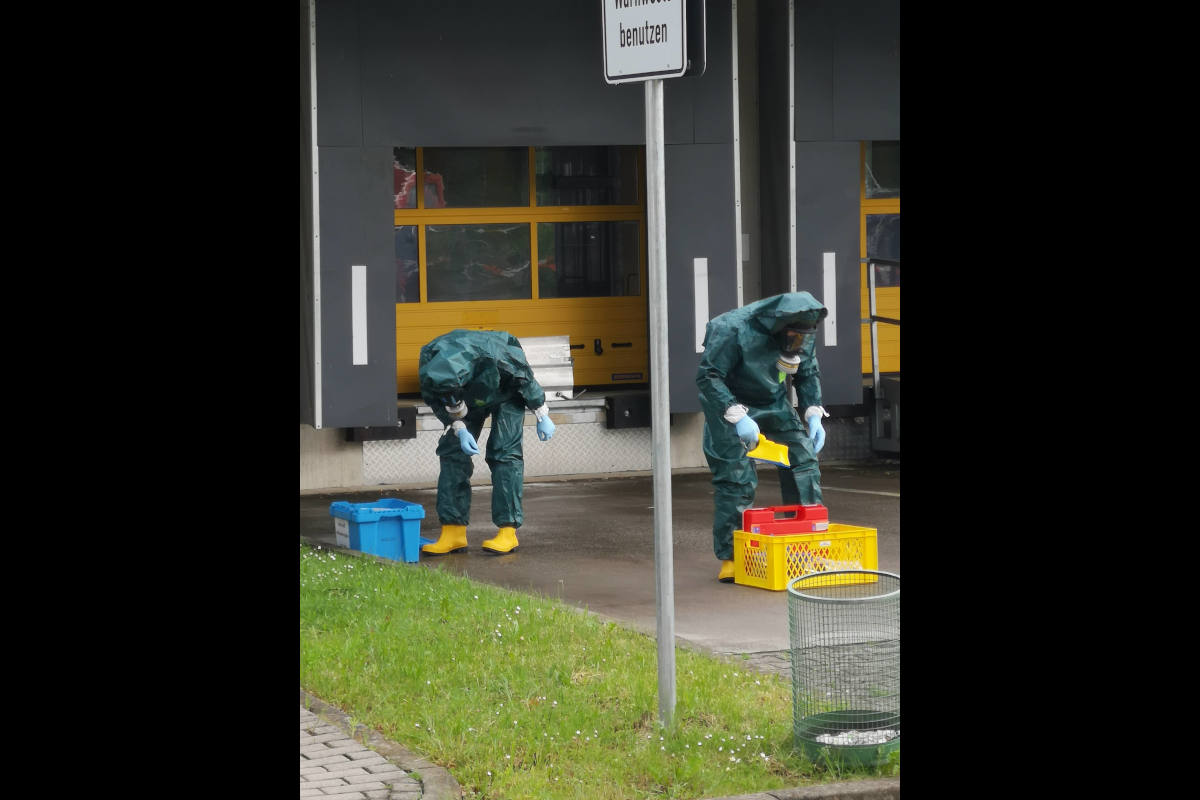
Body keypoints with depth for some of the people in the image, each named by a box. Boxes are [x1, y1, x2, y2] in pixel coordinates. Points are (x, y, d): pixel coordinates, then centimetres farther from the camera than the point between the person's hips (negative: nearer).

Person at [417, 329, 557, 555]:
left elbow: (526, 380, -23)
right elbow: (436, 403, -12)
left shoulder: (492, 358, -43)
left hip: (507, 391, -4)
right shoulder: (429, 372, -33)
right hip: (472, 397, 4)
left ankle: (508, 531, -14)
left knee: (503, 453, -16)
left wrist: (542, 417, -12)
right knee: (452, 451, -7)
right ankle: (453, 532, -5)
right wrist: (460, 430, -26)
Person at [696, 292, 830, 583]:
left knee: (803, 455, -7)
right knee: (736, 477, -10)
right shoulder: (734, 330, -31)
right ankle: (729, 557, -2)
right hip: (730, 403, -6)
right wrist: (737, 417, -35)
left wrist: (814, 415, -6)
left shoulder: (805, 334, -9)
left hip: (774, 401, 6)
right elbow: (708, 377, -28)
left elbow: (809, 375, 8)